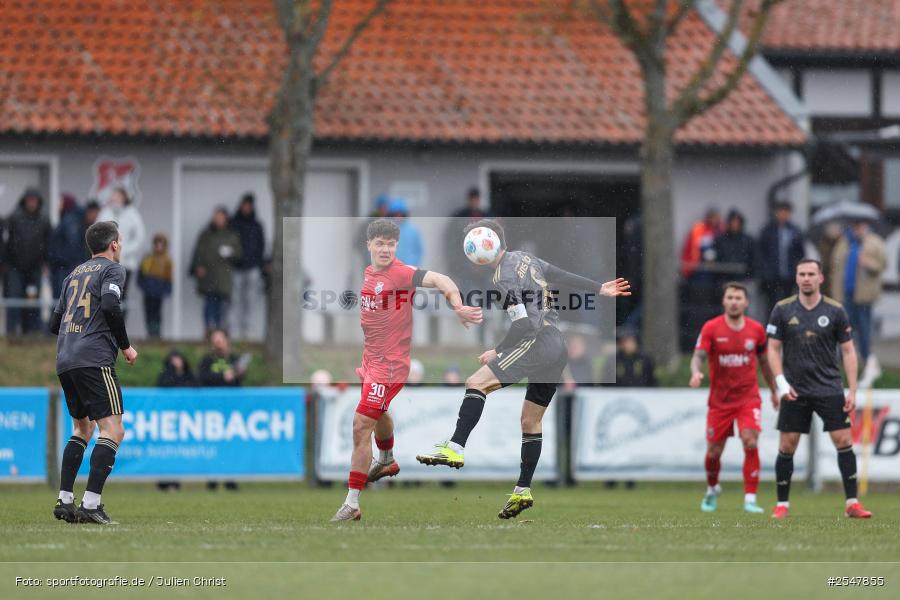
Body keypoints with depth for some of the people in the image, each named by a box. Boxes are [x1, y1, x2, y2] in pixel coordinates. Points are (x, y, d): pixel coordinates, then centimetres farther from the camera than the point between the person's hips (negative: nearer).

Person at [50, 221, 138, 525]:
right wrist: (126, 346, -5)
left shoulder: (74, 274, 23)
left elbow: (55, 323, 22)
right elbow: (110, 305, -15)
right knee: (113, 431, -8)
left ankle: (64, 500, 12)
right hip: (94, 360, -8)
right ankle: (91, 504, -19)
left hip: (64, 361, 8)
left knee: (82, 429, 20)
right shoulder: (112, 269, 2)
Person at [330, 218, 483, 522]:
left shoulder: (401, 273, -20)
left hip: (389, 365, -9)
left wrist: (459, 307, -50)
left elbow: (440, 280, -34)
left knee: (361, 426, -15)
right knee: (379, 413, 33)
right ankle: (387, 462, 63)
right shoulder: (368, 273, 5)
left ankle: (352, 503, -13)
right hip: (371, 358, 9)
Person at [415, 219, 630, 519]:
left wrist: (497, 352, -9)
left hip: (537, 342, -10)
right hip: (558, 348, 10)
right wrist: (599, 289, 39)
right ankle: (523, 491, 17)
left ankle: (455, 449, -35)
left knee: (476, 382, -20)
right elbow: (563, 276, 28)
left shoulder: (505, 277, -11)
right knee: (531, 421, 16)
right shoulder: (524, 258, 17)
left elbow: (524, 324, -18)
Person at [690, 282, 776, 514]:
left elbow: (764, 361, 14)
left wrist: (774, 391, 20)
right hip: (719, 399, 0)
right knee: (714, 451, 6)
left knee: (751, 443, -19)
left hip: (749, 397, 0)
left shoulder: (756, 329, 0)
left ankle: (750, 499, -14)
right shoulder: (711, 328, -7)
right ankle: (712, 490, 36)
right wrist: (696, 372, -35)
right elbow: (698, 356, -13)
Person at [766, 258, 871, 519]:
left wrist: (852, 390, -3)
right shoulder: (783, 310, 1)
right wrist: (781, 382, -9)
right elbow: (773, 349, 4)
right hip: (795, 391, 0)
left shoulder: (835, 311, 0)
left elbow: (848, 351, 3)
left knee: (844, 441, -7)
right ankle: (782, 504, 10)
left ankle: (852, 503, -1)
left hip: (829, 388, 0)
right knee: (787, 446, -1)